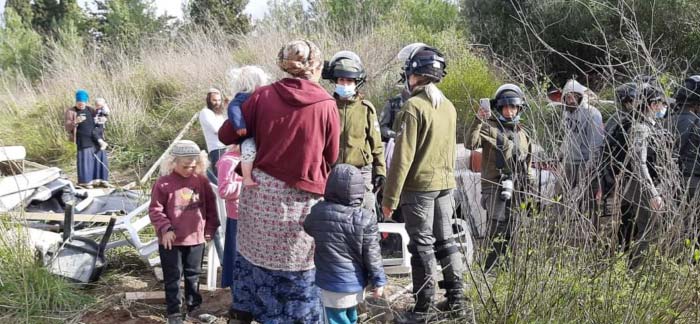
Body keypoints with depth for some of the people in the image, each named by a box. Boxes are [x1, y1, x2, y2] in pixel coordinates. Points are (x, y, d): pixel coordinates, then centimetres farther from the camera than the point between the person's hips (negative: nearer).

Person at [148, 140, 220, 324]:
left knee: (193, 275, 16)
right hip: (171, 241, -4)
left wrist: (210, 228, 7)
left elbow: (210, 206, 9)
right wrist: (165, 229, -19)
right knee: (173, 278, 6)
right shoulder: (164, 183, -12)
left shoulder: (201, 181, 0)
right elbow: (155, 210, -9)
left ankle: (194, 308, 29)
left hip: (197, 238, 4)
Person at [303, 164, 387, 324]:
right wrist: (378, 281, 1)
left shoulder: (317, 212, -11)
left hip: (328, 284, 0)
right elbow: (372, 255, -10)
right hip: (354, 283, 1)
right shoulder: (365, 218, -16)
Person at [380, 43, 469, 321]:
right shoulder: (449, 106, 8)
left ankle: (423, 309, 8)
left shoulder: (414, 106, -15)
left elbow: (403, 157, -17)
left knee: (423, 246, 0)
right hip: (445, 184, 7)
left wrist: (390, 197, -14)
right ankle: (457, 299, 22)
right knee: (446, 241, 15)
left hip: (419, 186, -7)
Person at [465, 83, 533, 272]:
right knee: (498, 230, -14)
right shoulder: (489, 127, -1)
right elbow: (470, 143, -19)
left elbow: (526, 166, 23)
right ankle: (491, 269, -9)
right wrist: (478, 121, -30)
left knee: (509, 231, 10)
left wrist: (527, 190, 20)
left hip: (516, 190, 6)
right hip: (495, 186, -6)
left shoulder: (522, 134, 19)